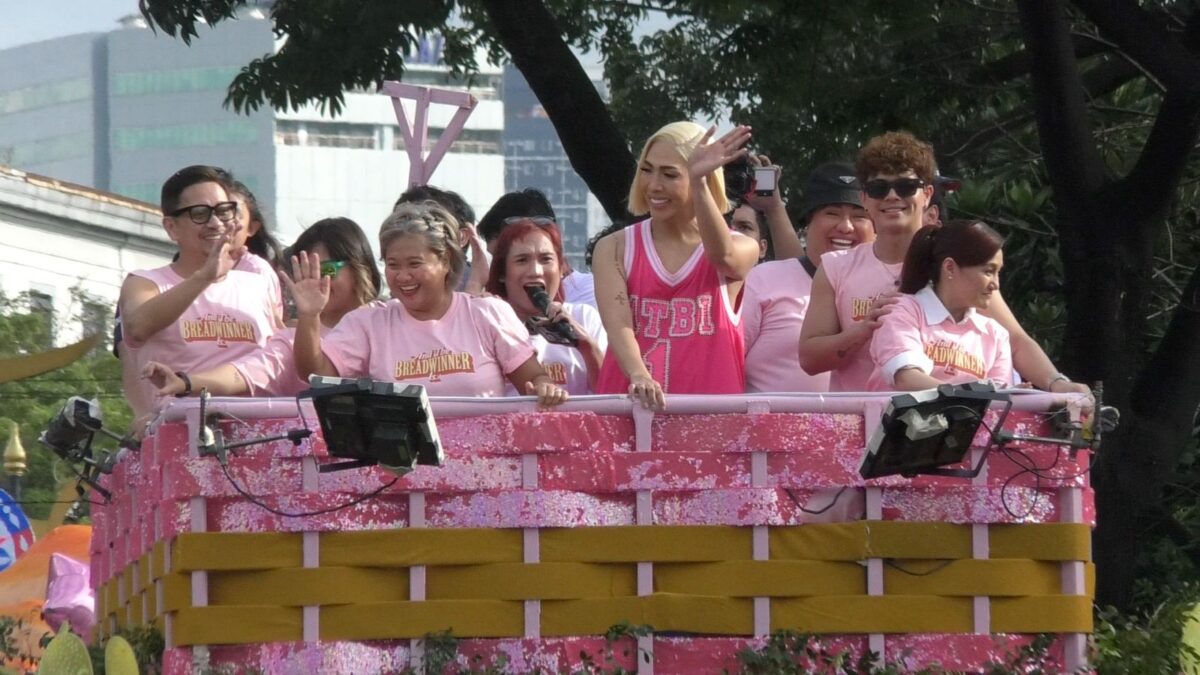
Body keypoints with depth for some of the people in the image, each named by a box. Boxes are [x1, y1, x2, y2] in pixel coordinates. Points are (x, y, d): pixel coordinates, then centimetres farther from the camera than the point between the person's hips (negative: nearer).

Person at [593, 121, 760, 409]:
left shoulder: (742, 249, 7)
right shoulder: (614, 248, 9)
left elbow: (723, 256, -18)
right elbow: (617, 323, -7)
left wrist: (698, 182, -31)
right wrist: (638, 376, -27)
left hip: (712, 406, -1)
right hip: (631, 404, 1)